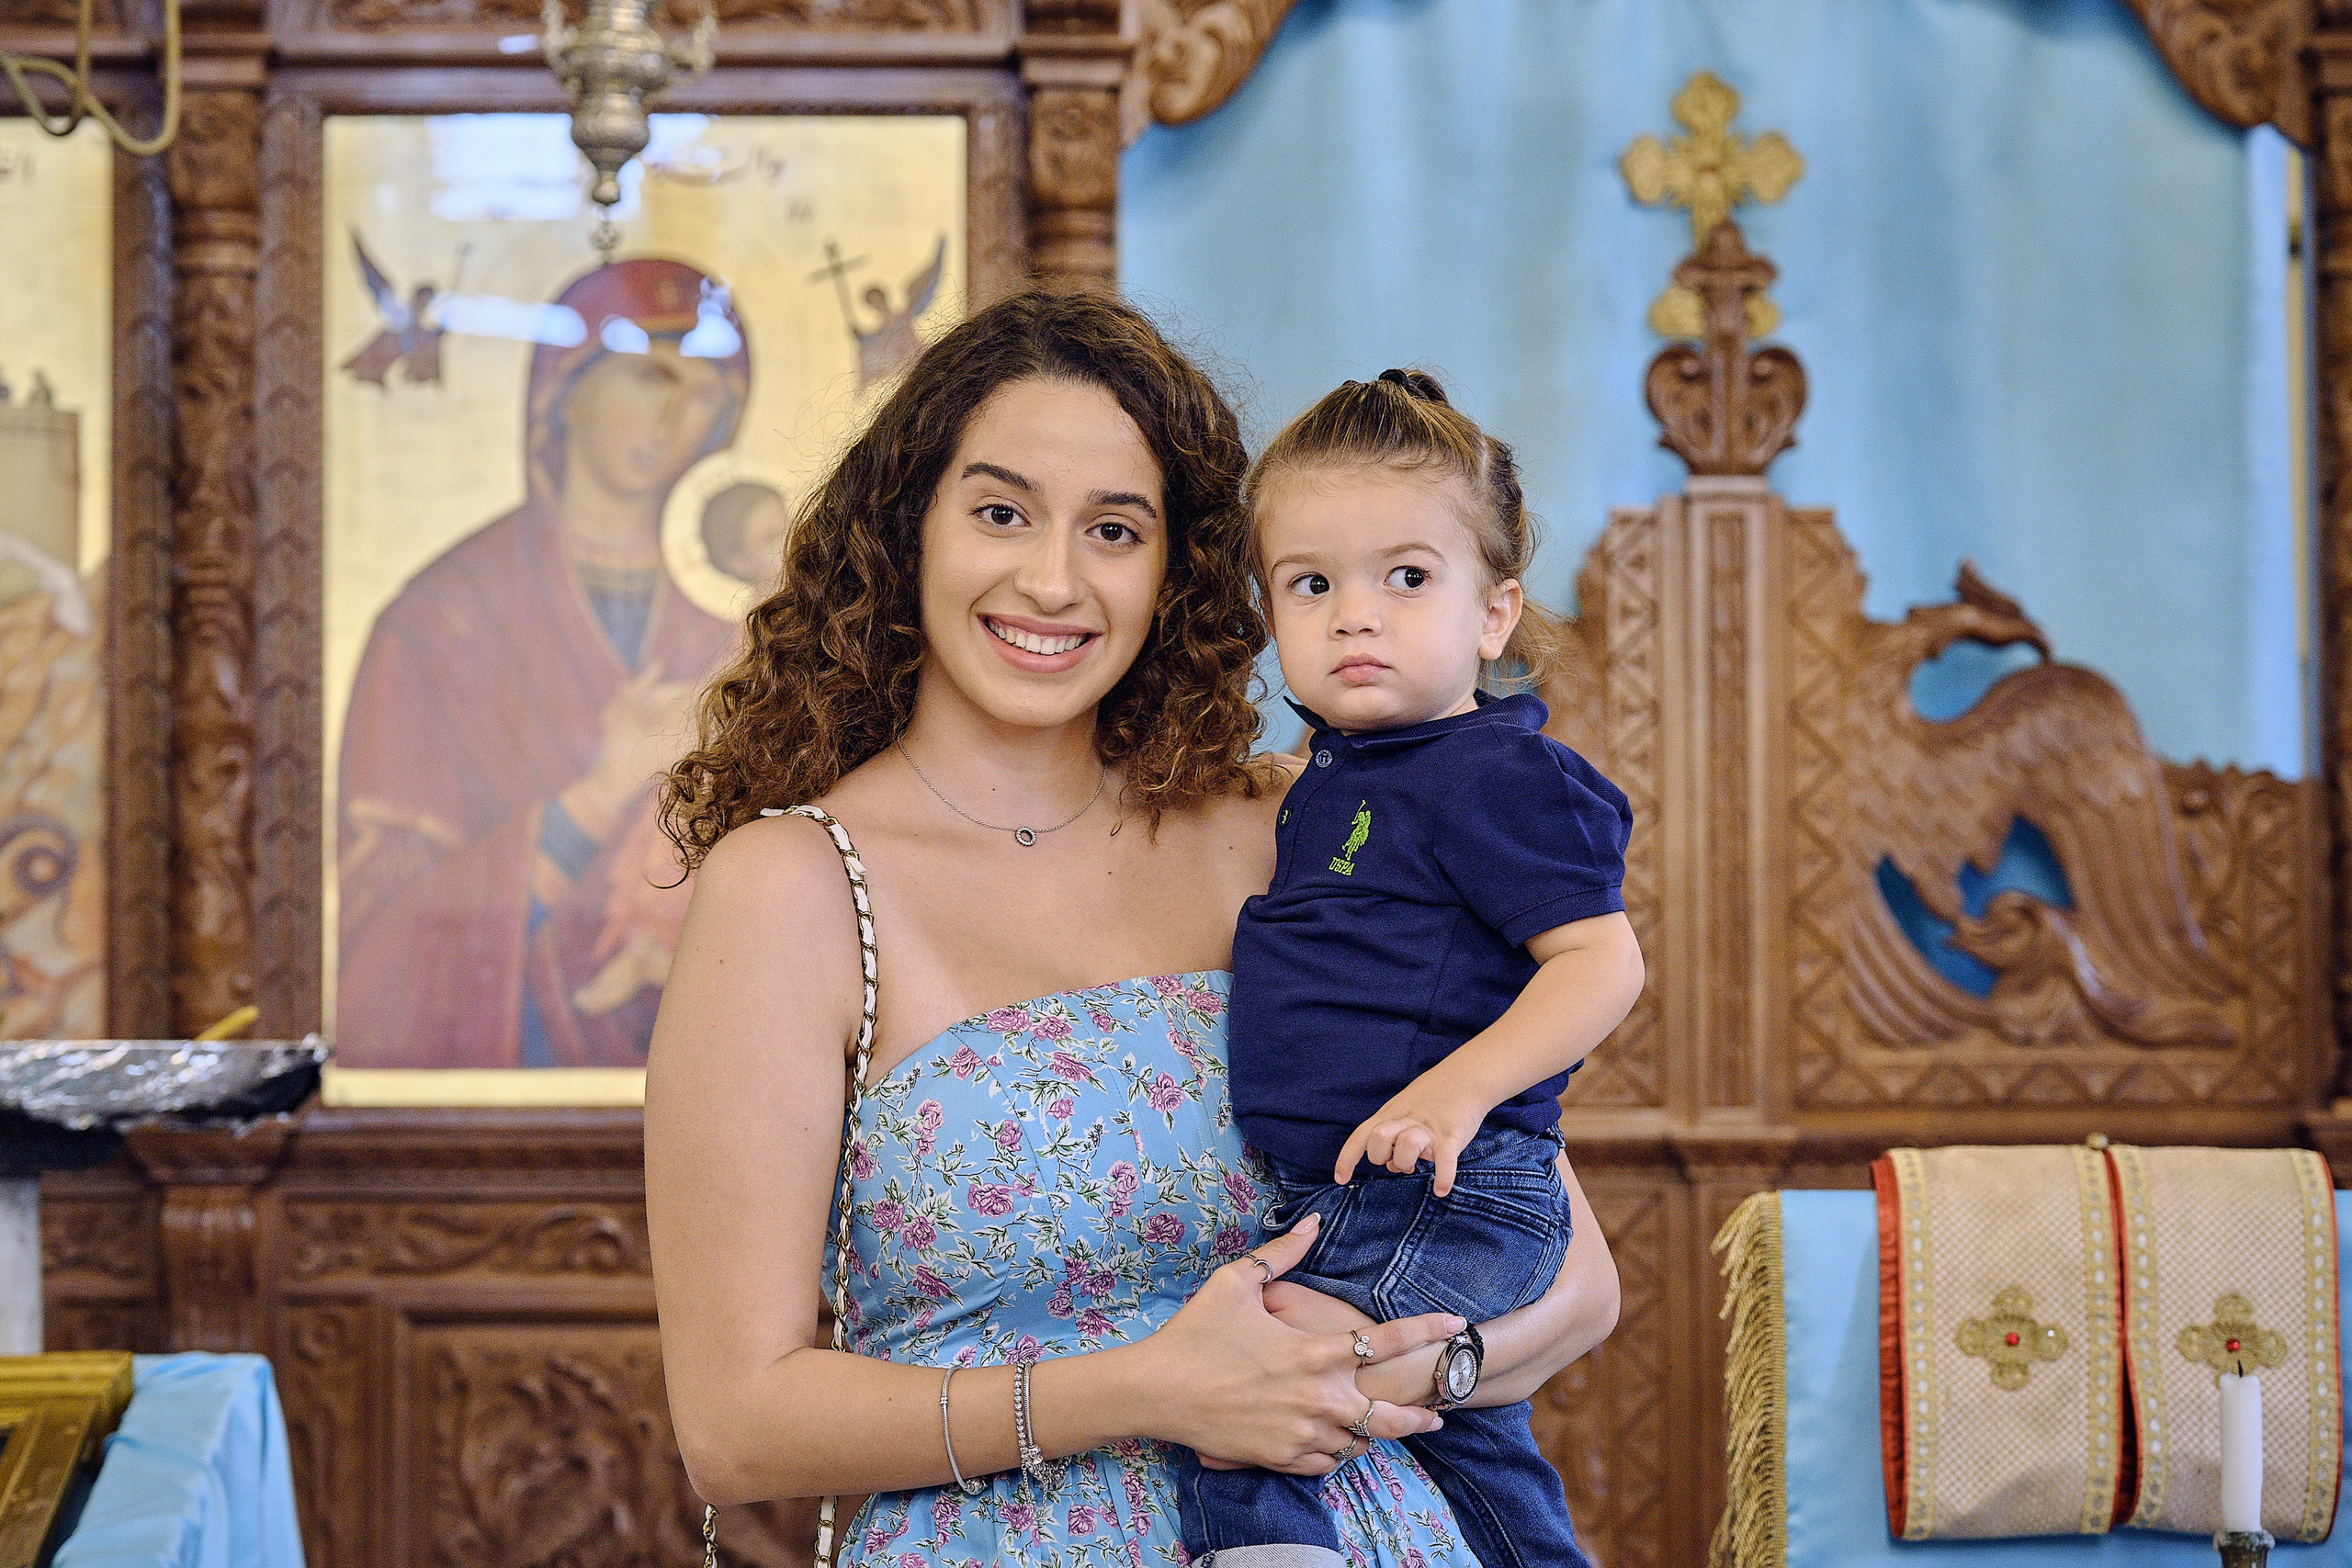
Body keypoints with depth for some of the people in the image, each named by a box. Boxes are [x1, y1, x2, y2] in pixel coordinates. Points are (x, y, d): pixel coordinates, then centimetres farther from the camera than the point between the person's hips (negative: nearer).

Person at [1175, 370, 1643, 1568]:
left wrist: (1457, 1086, -30)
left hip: (1444, 1203, -10)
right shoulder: (1330, 782, 14)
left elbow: (1602, 959, -21)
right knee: (1475, 1453, 21)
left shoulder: (1496, 778, -14)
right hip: (1341, 1201, 11)